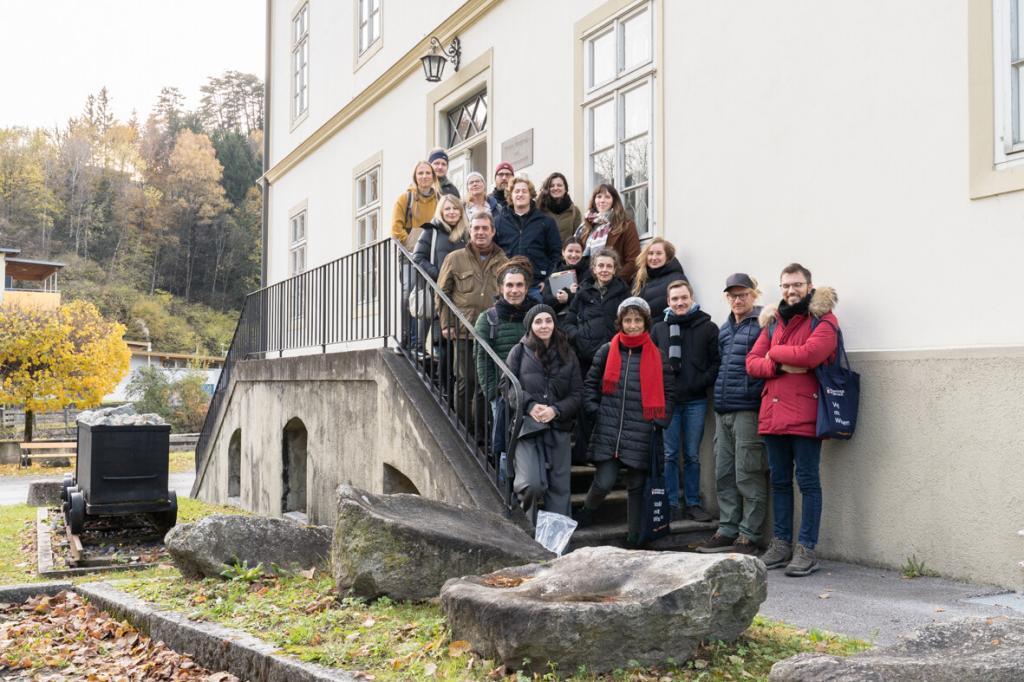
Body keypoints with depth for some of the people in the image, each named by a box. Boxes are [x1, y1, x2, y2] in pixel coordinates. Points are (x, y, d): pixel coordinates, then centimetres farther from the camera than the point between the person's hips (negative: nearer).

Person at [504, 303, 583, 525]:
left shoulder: (568, 356, 10)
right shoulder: (519, 352, 3)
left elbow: (577, 394, 7)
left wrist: (556, 410, -11)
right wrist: (530, 405, -15)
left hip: (558, 428, 3)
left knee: (559, 487, 5)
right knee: (532, 484, -17)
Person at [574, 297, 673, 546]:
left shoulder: (657, 356, 5)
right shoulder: (607, 351, 5)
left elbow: (666, 393, 9)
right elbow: (590, 384, 10)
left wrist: (659, 422, 0)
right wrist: (595, 411, 0)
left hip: (641, 434, 1)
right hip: (608, 432, -1)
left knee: (636, 486, 8)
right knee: (604, 482, -10)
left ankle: (634, 537, 20)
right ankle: (584, 515, 20)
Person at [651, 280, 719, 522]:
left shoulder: (708, 327, 3)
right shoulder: (659, 329, 9)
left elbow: (717, 362, -2)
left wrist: (702, 382, -13)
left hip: (696, 401, -1)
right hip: (667, 400, 1)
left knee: (692, 455, 8)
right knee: (669, 455, 3)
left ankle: (693, 503, 17)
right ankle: (672, 504, 12)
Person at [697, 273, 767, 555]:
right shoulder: (724, 329, 18)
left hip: (749, 410, -8)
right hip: (723, 411, 8)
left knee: (748, 476, -3)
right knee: (724, 476, 11)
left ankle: (749, 535, 5)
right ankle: (727, 530, 20)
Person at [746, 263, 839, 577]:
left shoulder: (823, 320, -2)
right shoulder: (773, 322, 17)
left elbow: (810, 353, -20)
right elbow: (752, 362, 10)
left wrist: (774, 353, -4)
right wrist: (780, 366, -10)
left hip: (804, 414, -6)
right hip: (772, 412, 6)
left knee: (808, 481, -1)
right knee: (779, 481, 12)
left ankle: (806, 549, 4)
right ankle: (781, 543, 21)